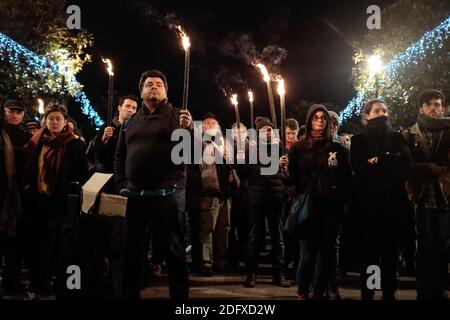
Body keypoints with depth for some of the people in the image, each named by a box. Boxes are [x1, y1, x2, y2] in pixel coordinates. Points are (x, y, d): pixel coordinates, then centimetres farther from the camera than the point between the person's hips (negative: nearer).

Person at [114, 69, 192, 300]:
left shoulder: (178, 116, 5)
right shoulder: (131, 122, 16)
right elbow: (119, 156, 18)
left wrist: (188, 129, -23)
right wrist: (121, 185, 5)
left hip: (169, 194, -3)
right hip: (135, 194, 4)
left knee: (175, 250, 2)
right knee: (131, 249, 9)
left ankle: (180, 296, 11)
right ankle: (130, 294, 22)